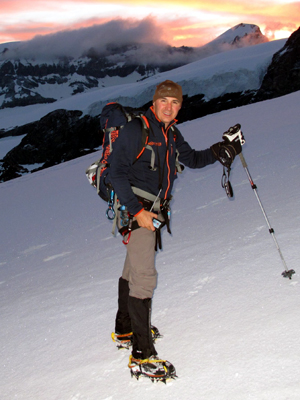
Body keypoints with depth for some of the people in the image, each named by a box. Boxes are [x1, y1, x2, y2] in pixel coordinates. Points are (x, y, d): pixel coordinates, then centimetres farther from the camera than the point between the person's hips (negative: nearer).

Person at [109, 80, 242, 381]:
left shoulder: (172, 134, 11)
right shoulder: (135, 129, -14)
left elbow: (192, 159, 24)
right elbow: (117, 173, -17)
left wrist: (218, 152, 7)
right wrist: (137, 211, -22)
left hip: (154, 211, 9)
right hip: (135, 210, -9)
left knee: (133, 269, 20)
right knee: (144, 277, -14)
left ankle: (124, 330, 37)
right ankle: (142, 356, -10)